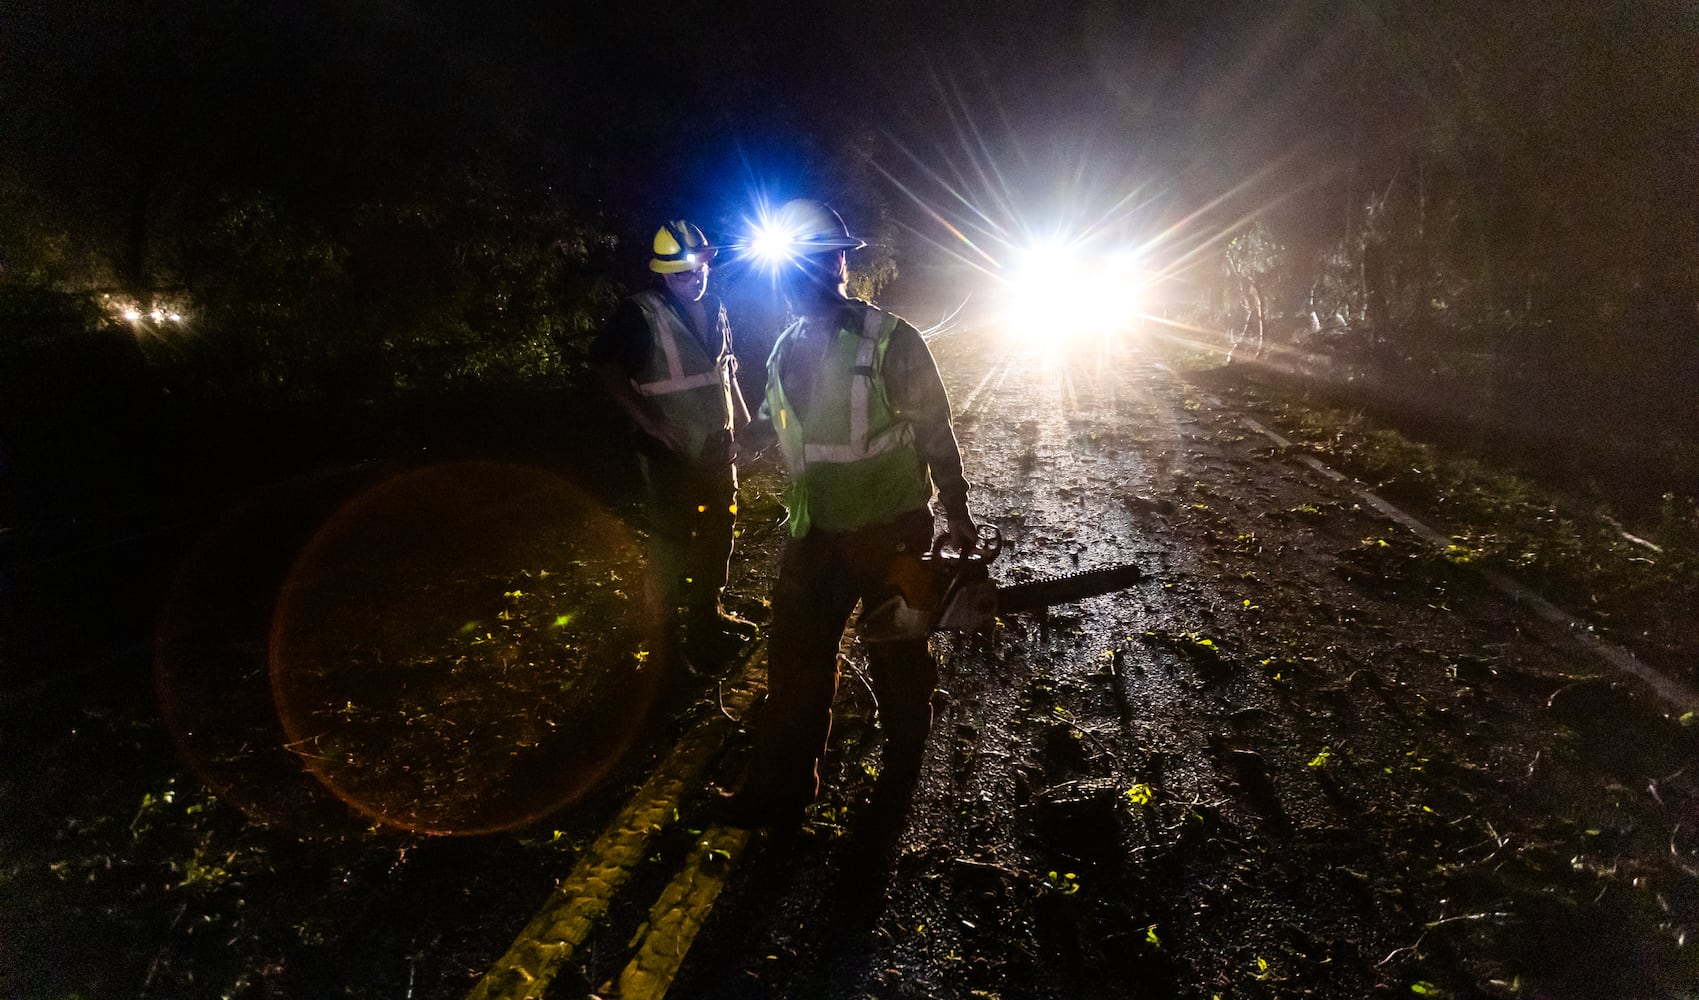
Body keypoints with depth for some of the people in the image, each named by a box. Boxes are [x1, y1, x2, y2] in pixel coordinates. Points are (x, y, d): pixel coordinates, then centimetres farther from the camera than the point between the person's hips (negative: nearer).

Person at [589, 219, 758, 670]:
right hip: (671, 451, -7)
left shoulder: (715, 310, 8)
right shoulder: (641, 314, -14)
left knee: (719, 529, 17)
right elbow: (606, 366, -21)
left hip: (717, 445, 7)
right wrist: (650, 422, -25)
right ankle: (671, 634, 14)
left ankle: (708, 612, 36)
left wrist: (741, 418, 15)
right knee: (672, 540, 0)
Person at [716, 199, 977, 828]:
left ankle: (904, 757, 40)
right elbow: (771, 423, 16)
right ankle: (779, 787, 21)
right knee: (795, 657, 8)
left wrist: (956, 515, -4)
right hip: (815, 531, 5)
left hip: (890, 528, -5)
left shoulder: (890, 342, -16)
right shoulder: (788, 348, 2)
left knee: (896, 654, 14)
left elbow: (935, 432, -9)